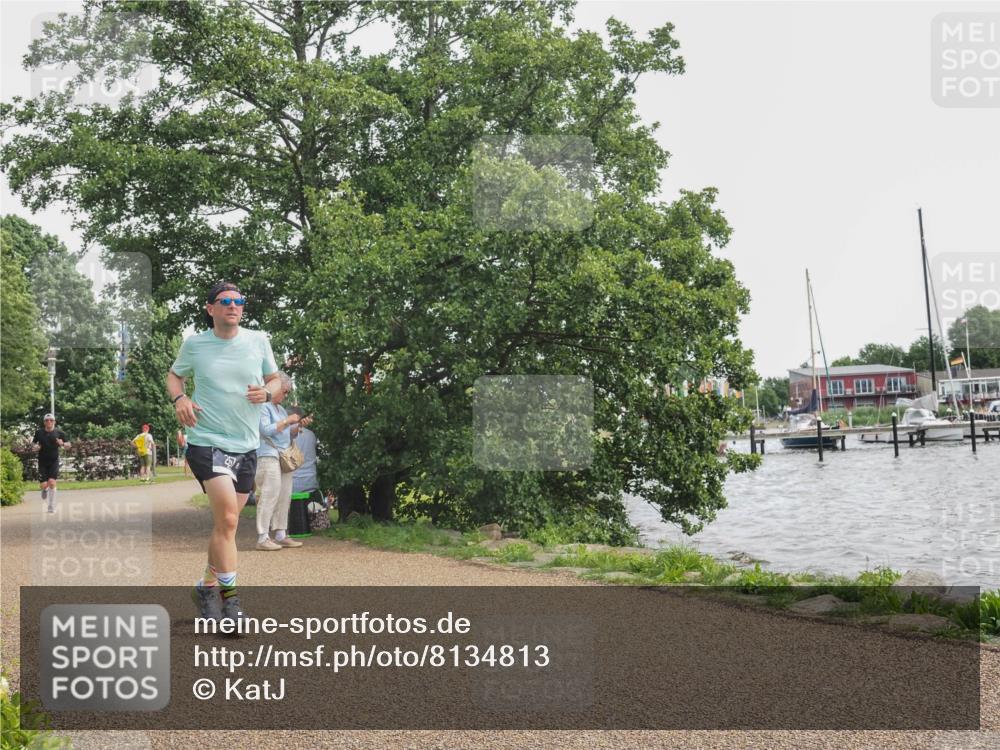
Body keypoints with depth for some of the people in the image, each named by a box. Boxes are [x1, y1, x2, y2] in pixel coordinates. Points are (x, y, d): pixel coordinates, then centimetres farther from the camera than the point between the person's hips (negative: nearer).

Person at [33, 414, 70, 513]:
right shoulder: (39, 432, 3)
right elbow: (33, 443, 16)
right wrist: (35, 447, -7)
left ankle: (51, 506, -3)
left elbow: (68, 445, 8)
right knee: (43, 485, -4)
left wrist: (62, 444, -14)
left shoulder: (59, 433, 1)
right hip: (42, 462, 1)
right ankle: (45, 489, 37)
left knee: (52, 482, -15)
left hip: (54, 461, -1)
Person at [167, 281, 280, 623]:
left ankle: (208, 586, 32)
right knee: (227, 519, -18)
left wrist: (266, 393, -12)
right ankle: (229, 595, -8)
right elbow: (174, 375, 14)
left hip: (246, 445, 4)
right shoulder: (194, 344, -1)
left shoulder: (259, 340, 3)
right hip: (206, 441, -4)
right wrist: (179, 398, -7)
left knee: (225, 523, 14)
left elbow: (275, 380, 11)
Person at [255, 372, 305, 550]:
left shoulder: (281, 408, 22)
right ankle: (262, 537, -11)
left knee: (284, 496, 5)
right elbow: (266, 430, -15)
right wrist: (287, 421, -11)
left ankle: (280, 534, 10)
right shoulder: (263, 406, -4)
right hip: (269, 455, -9)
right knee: (270, 495, -12)